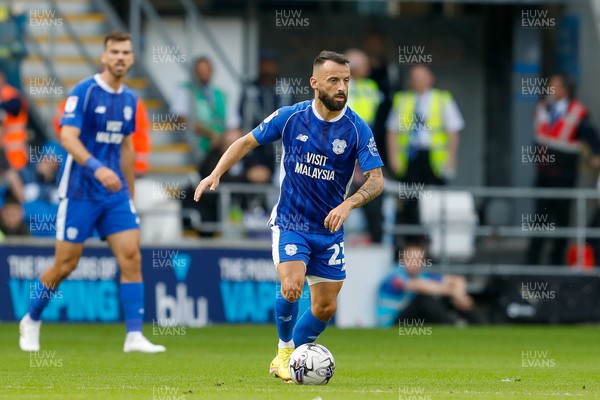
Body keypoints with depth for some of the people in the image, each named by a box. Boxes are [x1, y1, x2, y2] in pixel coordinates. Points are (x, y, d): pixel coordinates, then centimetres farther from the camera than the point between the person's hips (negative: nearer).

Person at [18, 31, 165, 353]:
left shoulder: (129, 99, 9)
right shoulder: (84, 91, -11)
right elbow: (67, 137, -21)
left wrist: (130, 193, 22)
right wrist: (97, 168, -35)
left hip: (115, 194, 5)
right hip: (80, 191, -5)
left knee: (131, 257, -8)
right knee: (65, 265, 1)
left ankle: (134, 336, -8)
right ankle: (31, 321, 24)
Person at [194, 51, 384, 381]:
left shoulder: (357, 129, -11)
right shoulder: (291, 117, -9)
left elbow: (376, 181, -14)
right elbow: (247, 142, 5)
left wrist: (348, 204, -32)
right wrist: (216, 174, -6)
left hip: (329, 229, 2)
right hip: (290, 222, -2)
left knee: (325, 307, 3)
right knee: (291, 286, -24)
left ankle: (289, 359, 27)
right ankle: (284, 351, 2)